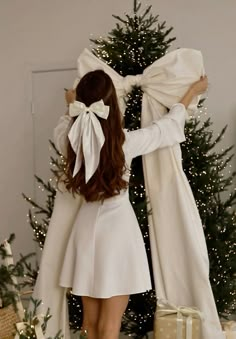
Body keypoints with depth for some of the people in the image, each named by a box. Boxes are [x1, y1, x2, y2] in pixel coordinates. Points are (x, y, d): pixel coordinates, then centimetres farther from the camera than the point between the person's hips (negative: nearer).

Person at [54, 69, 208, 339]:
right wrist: (192, 92, 18)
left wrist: (72, 107, 40)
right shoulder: (125, 141, -15)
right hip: (117, 227, -4)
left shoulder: (71, 141, -6)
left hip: (87, 227, 5)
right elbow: (169, 125, 2)